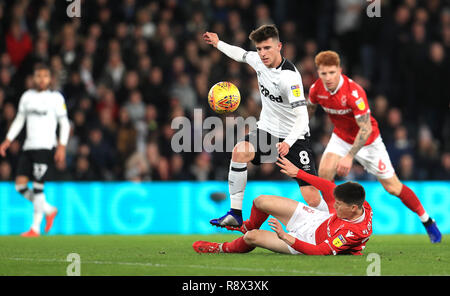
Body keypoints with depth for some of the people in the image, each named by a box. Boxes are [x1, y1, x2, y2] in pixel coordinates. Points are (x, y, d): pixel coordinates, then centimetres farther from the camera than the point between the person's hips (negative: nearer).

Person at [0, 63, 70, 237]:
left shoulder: (55, 97, 0)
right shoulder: (27, 96, 13)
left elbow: (65, 124, 0)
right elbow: (19, 120, 21)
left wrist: (62, 146, -9)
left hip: (45, 147, -5)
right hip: (28, 147, 5)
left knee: (38, 186, -9)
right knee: (20, 184, -2)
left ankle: (35, 227, -1)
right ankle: (49, 210, 18)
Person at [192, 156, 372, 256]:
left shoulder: (355, 232, -39)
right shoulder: (362, 206, -19)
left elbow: (319, 252, -38)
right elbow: (329, 187, -3)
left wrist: (286, 238, -40)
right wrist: (297, 173, 1)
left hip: (309, 241, -7)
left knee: (252, 238, -8)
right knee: (261, 201, 0)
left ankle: (225, 249, 29)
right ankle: (249, 226, 38)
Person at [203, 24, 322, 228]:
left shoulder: (289, 76, -24)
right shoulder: (258, 60, -3)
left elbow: (302, 117, -30)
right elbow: (241, 54, 24)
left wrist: (288, 142, -44)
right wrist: (218, 44, 32)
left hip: (294, 137, -6)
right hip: (267, 131, 6)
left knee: (312, 199, -15)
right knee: (240, 151, -25)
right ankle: (235, 214, -19)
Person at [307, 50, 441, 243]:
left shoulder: (354, 91, -33)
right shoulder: (316, 89, -16)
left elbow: (366, 129, -33)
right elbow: (309, 109, 8)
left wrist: (350, 156, -39)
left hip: (367, 141, -4)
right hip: (341, 138, 4)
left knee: (393, 187, 0)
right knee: (324, 171, -22)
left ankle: (428, 222, 19)